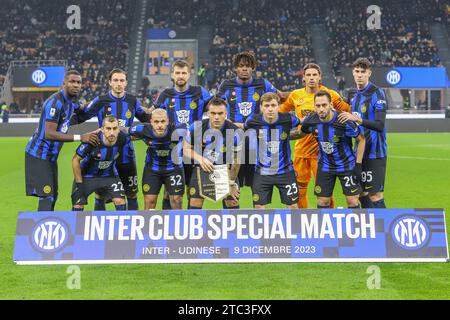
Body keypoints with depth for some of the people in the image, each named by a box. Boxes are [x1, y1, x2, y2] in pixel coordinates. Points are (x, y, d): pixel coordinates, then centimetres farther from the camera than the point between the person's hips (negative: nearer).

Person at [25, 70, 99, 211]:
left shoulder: (71, 100, 6)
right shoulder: (55, 103, -23)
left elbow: (79, 110, 33)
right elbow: (49, 134, -29)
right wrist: (80, 137, -31)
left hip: (51, 156, 9)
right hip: (39, 154, -9)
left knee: (53, 195, 13)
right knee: (46, 196, -13)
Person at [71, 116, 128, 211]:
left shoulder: (123, 139, -25)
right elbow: (75, 160, -18)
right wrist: (79, 183, -16)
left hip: (109, 175, 2)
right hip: (87, 175, -2)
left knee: (119, 201, -11)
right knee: (78, 205, -3)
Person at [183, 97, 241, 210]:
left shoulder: (235, 132, -20)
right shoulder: (196, 127, -17)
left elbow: (235, 160, -9)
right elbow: (186, 149, -4)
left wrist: (231, 184, -4)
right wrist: (200, 159, -24)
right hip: (202, 168, 1)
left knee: (232, 204, 0)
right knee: (194, 205, 0)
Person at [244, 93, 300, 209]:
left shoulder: (288, 119, -15)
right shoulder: (253, 120, -13)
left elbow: (302, 123, 8)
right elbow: (242, 128, 10)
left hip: (285, 171, 0)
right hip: (262, 172, 0)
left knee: (293, 206, 6)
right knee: (258, 207, 3)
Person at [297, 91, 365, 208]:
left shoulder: (344, 122, -25)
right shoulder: (310, 121, -15)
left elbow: (361, 139, -11)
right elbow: (301, 133, 10)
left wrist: (358, 165, -11)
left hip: (347, 165, -3)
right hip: (325, 166, 3)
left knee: (352, 201, -2)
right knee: (323, 201, 5)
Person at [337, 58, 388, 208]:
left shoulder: (377, 93, -11)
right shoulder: (355, 96, 13)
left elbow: (380, 125, -22)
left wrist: (357, 119, -32)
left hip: (375, 152, -8)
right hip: (359, 151, 8)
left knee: (375, 195, -7)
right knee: (361, 192, 10)